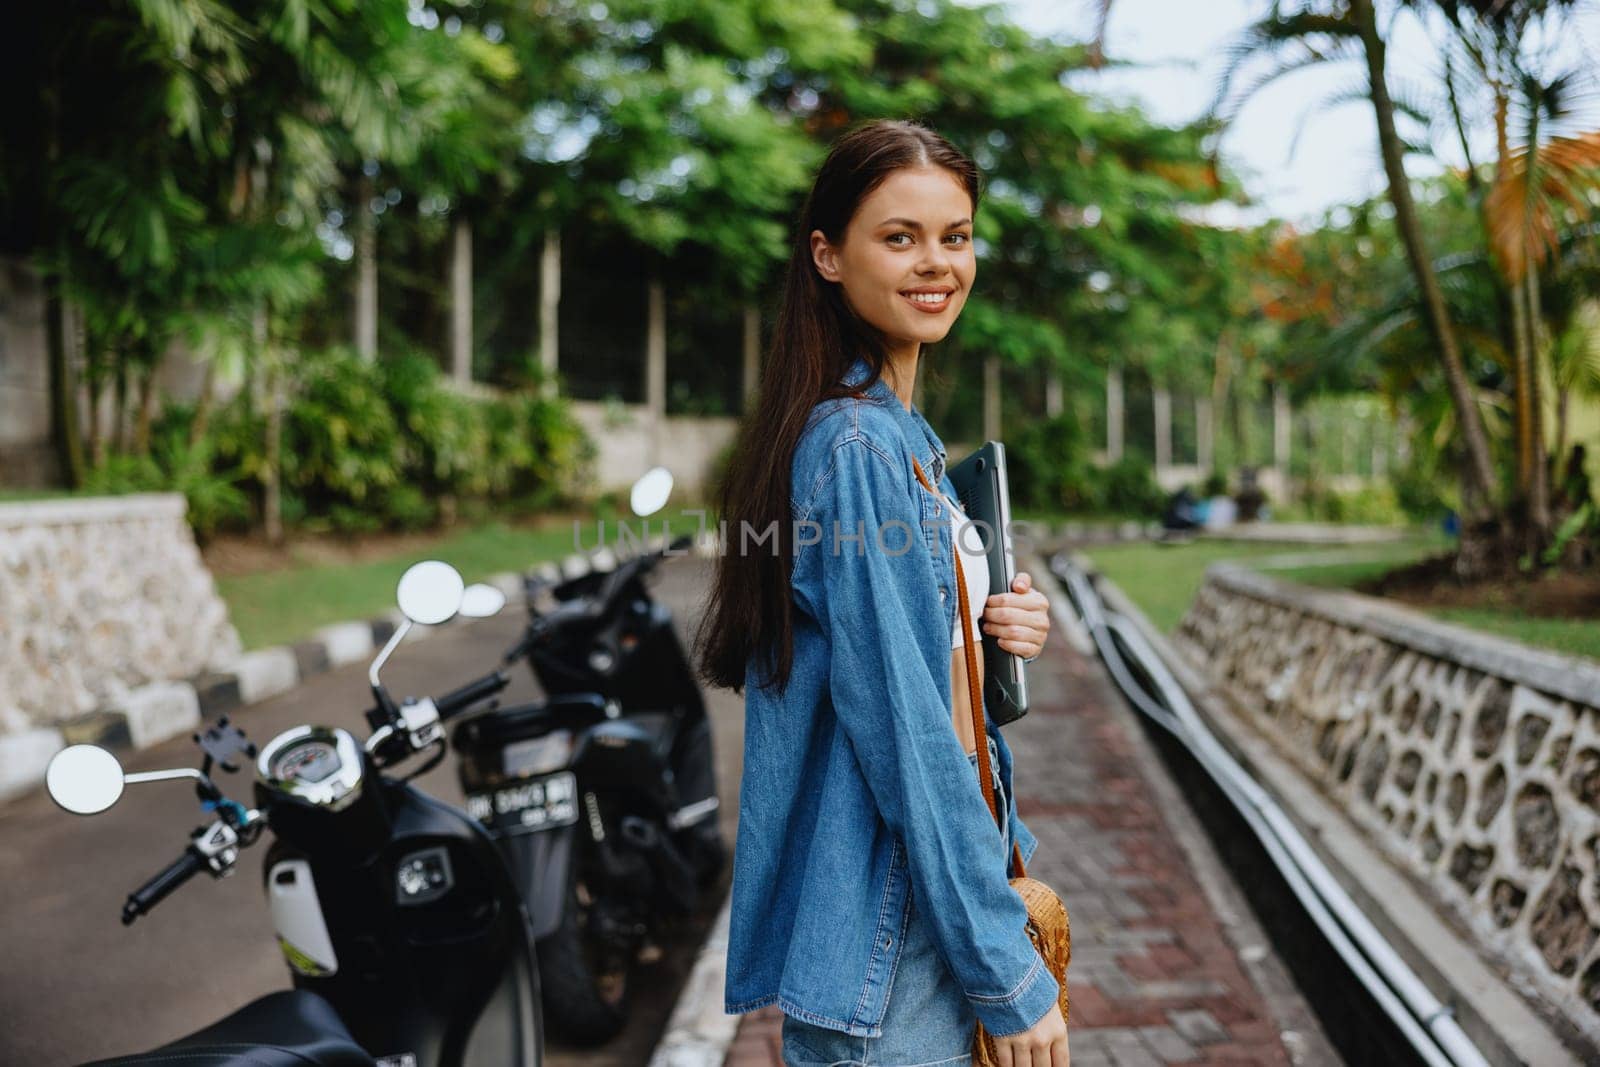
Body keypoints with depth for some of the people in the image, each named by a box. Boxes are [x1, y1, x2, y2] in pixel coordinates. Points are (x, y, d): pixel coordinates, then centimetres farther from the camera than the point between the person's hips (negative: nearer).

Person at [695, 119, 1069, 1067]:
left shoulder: (909, 436, 10)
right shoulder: (856, 446, -20)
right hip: (885, 948, -9)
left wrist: (1008, 627, -2)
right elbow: (902, 731, -22)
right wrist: (1010, 976, -17)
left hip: (929, 894, 9)